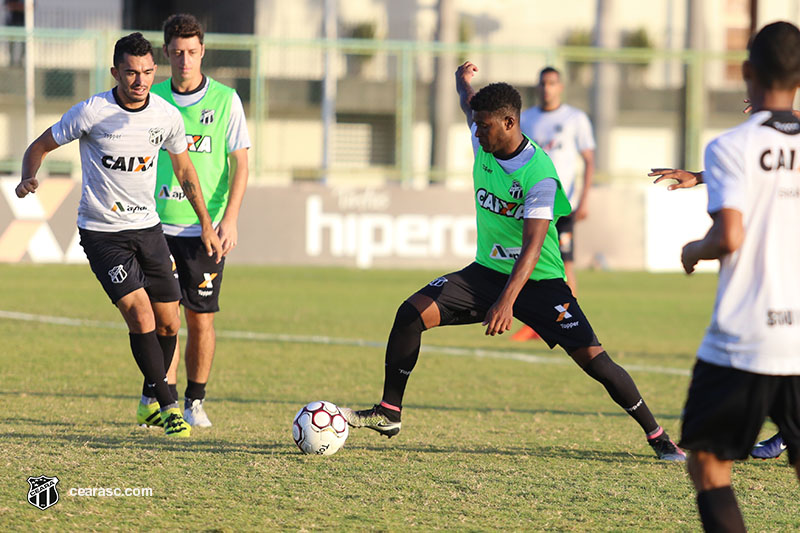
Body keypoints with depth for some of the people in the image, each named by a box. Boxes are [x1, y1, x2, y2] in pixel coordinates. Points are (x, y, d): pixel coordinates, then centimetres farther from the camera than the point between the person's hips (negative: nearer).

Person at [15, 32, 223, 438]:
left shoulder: (167, 116, -3)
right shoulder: (91, 112, -15)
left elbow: (184, 169, 14)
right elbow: (40, 146, -3)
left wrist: (206, 223, 14)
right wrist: (28, 178, -24)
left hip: (147, 227, 5)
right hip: (101, 232, -5)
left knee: (169, 324, 5)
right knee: (141, 316, -18)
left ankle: (151, 397, 28)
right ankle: (168, 405, -7)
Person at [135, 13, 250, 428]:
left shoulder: (225, 100, -1)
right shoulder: (153, 98, 5)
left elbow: (240, 162, -1)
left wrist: (230, 218, -12)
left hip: (206, 227, -1)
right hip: (159, 223, 1)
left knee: (201, 319, 3)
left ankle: (194, 401, 17)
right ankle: (166, 397, -9)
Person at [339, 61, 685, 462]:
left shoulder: (539, 174, -24)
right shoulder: (483, 145, -3)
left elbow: (533, 246, -30)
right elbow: (470, 106, 22)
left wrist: (507, 301, -40)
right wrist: (463, 81, 45)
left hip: (539, 280, -6)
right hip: (487, 271, 6)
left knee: (593, 360, -14)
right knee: (411, 313, -11)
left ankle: (657, 435, 0)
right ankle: (389, 413, 0)